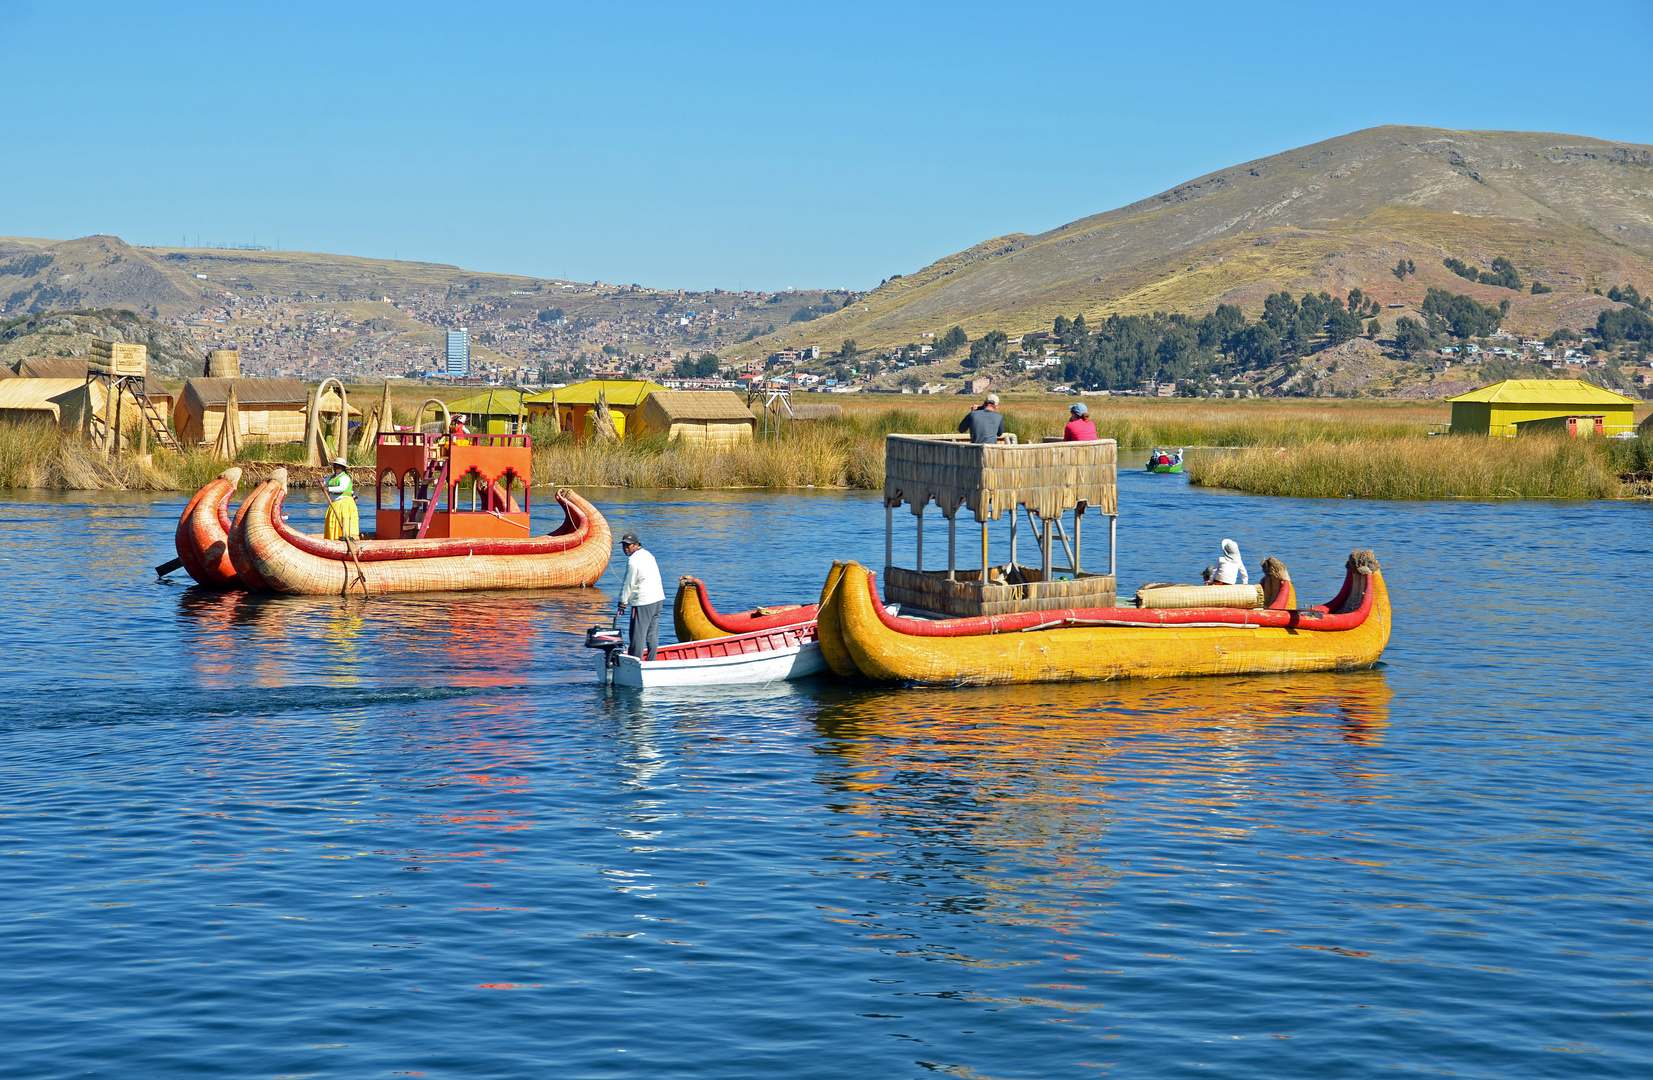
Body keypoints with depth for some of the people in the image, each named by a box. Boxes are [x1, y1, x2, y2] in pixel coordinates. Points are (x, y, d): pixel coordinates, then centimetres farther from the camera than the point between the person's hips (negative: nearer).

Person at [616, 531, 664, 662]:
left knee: (638, 635, -5)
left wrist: (622, 602, -2)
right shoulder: (648, 555, 14)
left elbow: (628, 584, -12)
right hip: (658, 598, 9)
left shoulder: (633, 560, -14)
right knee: (652, 634, 12)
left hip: (643, 602, -9)